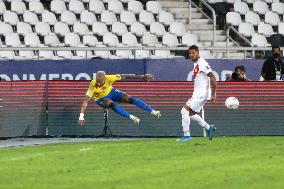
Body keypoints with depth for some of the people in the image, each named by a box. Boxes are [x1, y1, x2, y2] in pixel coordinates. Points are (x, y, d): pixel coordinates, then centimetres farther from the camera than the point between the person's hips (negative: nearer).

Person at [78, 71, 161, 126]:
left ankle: (153, 112, -17)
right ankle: (131, 117, -32)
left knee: (129, 98, -16)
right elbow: (86, 101, -34)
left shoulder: (108, 78, -29)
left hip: (111, 92, 2)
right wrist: (81, 117, -42)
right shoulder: (93, 85, -34)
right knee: (112, 104, -34)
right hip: (101, 98, -2)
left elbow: (125, 76, -23)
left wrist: (142, 76, -22)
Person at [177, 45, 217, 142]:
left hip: (201, 94, -10)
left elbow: (212, 77, -20)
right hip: (197, 94, 10)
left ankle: (186, 135, -10)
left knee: (185, 110, -14)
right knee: (190, 113, 16)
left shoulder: (202, 63, -16)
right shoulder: (196, 64, 14)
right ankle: (208, 128, 23)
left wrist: (213, 94, -23)